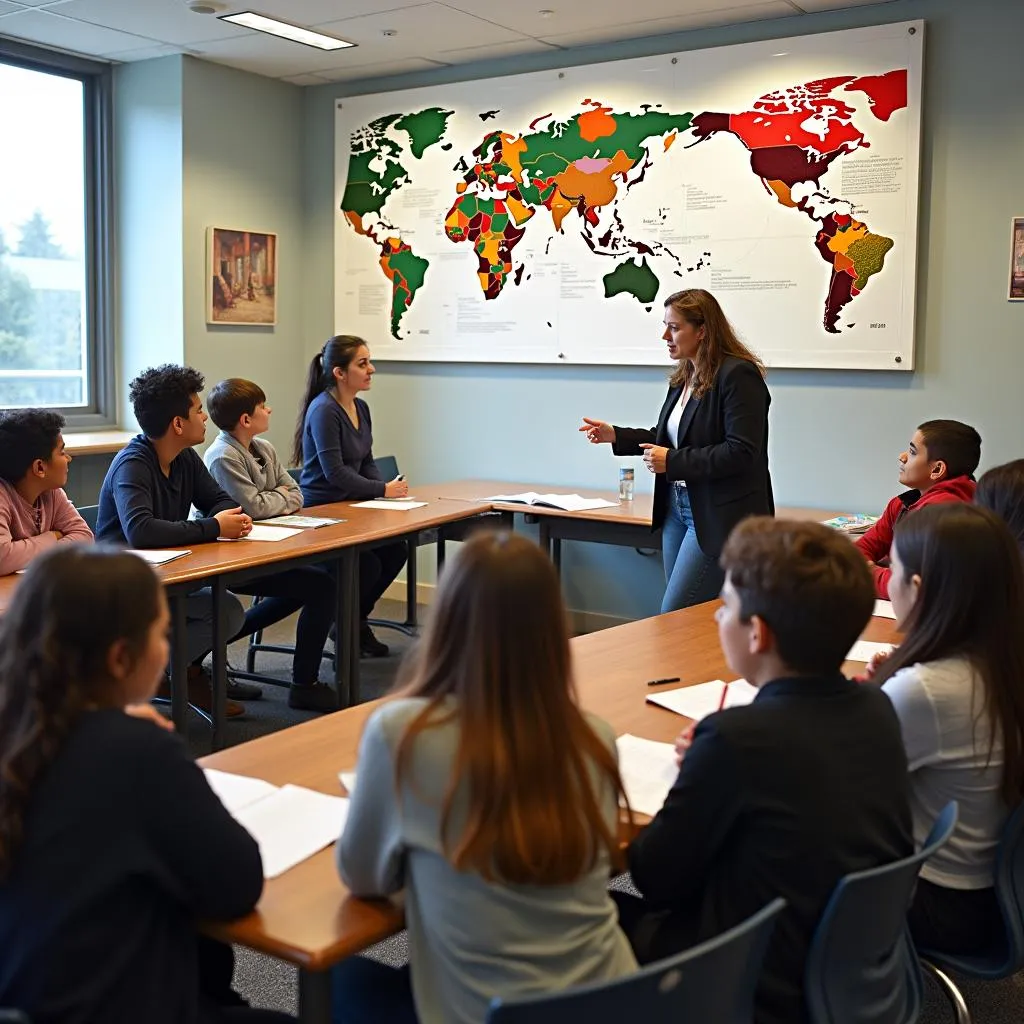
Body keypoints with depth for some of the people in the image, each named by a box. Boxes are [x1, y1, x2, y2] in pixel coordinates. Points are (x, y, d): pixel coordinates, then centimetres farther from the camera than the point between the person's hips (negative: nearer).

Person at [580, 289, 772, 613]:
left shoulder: (738, 375, -15)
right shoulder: (684, 377, 11)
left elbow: (741, 452, -21)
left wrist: (672, 462, -18)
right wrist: (616, 436, 9)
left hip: (718, 516, -9)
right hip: (678, 507, 9)